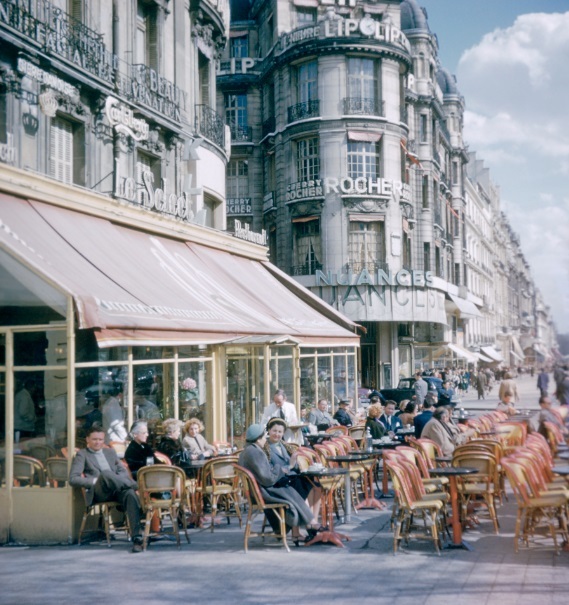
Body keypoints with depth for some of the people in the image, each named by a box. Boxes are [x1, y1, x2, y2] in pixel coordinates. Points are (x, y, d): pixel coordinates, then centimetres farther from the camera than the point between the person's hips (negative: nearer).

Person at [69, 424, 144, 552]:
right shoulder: (82, 454, 15)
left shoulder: (110, 452, 29)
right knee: (105, 473, -39)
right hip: (98, 493, -3)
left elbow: (123, 471, 21)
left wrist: (116, 480, -3)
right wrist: (94, 481, -12)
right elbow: (73, 479, 2)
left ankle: (137, 538, -42)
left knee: (130, 494, -34)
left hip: (117, 490, 4)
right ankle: (136, 487, -21)